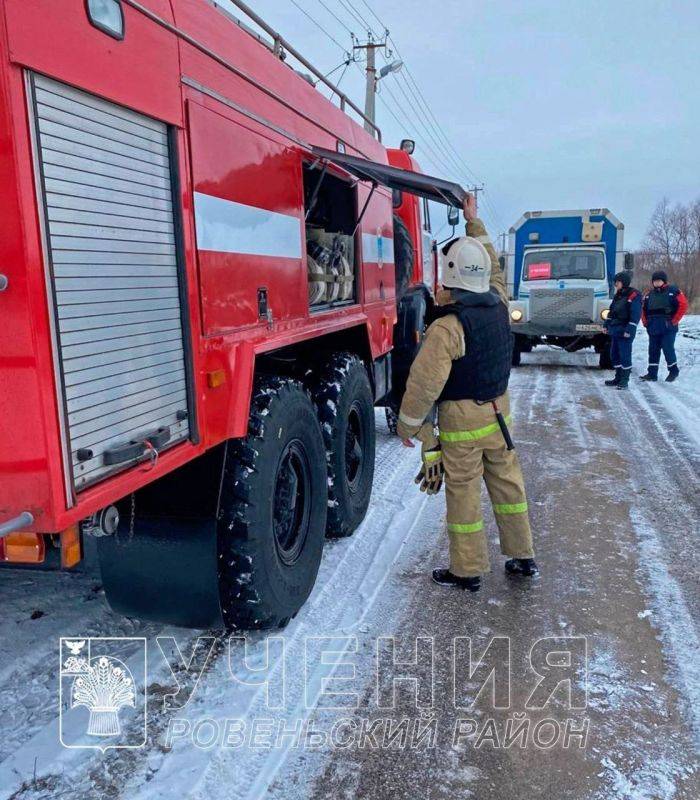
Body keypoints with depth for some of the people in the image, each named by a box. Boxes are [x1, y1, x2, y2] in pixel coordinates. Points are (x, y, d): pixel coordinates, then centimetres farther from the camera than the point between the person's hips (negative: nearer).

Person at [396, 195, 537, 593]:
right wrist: (475, 221, 25)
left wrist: (408, 426, -9)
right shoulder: (499, 304, -3)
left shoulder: (447, 327, -23)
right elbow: (493, 266, 18)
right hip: (499, 411, 7)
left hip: (461, 419, -7)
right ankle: (523, 556, 31)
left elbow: (424, 383, -22)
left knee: (464, 493, 6)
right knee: (507, 482, 18)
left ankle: (468, 570, 19)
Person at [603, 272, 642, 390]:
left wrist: (629, 330, -20)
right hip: (615, 330, 9)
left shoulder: (634, 296, -11)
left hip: (625, 332, -9)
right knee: (614, 354, 13)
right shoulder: (617, 295, 16)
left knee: (625, 355, -5)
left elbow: (636, 315, -16)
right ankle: (618, 378, 23)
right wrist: (607, 325, 16)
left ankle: (624, 381, -1)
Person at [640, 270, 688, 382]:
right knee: (653, 351, 7)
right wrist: (645, 322, 8)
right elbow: (643, 308, 20)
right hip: (653, 329, 5)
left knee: (668, 349, -4)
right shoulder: (649, 294, 12)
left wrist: (674, 321, -9)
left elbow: (683, 305, -9)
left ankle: (674, 371, 12)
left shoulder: (673, 291, -4)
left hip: (668, 328, -5)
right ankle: (652, 373, 13)